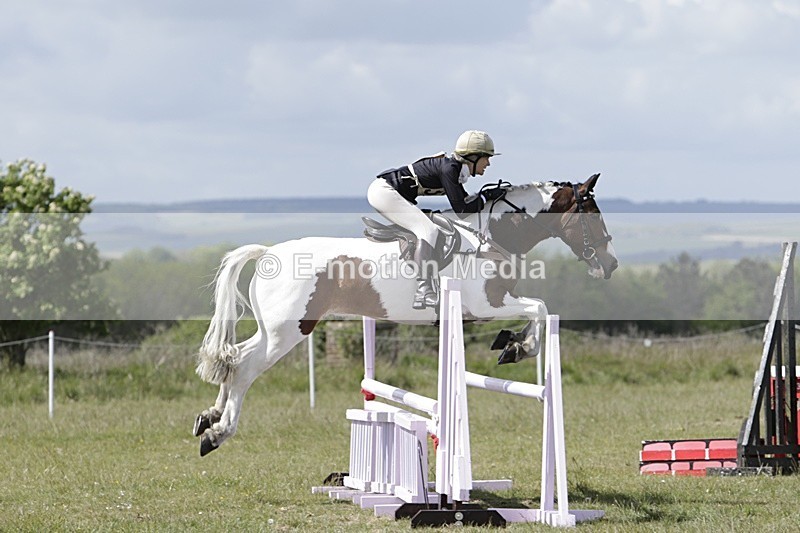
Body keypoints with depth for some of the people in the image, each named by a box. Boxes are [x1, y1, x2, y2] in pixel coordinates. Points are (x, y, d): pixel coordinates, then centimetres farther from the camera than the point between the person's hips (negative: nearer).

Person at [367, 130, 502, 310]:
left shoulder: (455, 168, 9)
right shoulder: (449, 168, -19)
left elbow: (465, 200, 16)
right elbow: (461, 210, -19)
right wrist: (485, 198, -7)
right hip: (384, 191, -11)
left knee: (431, 232, 15)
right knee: (427, 231, -18)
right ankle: (424, 294, -21)